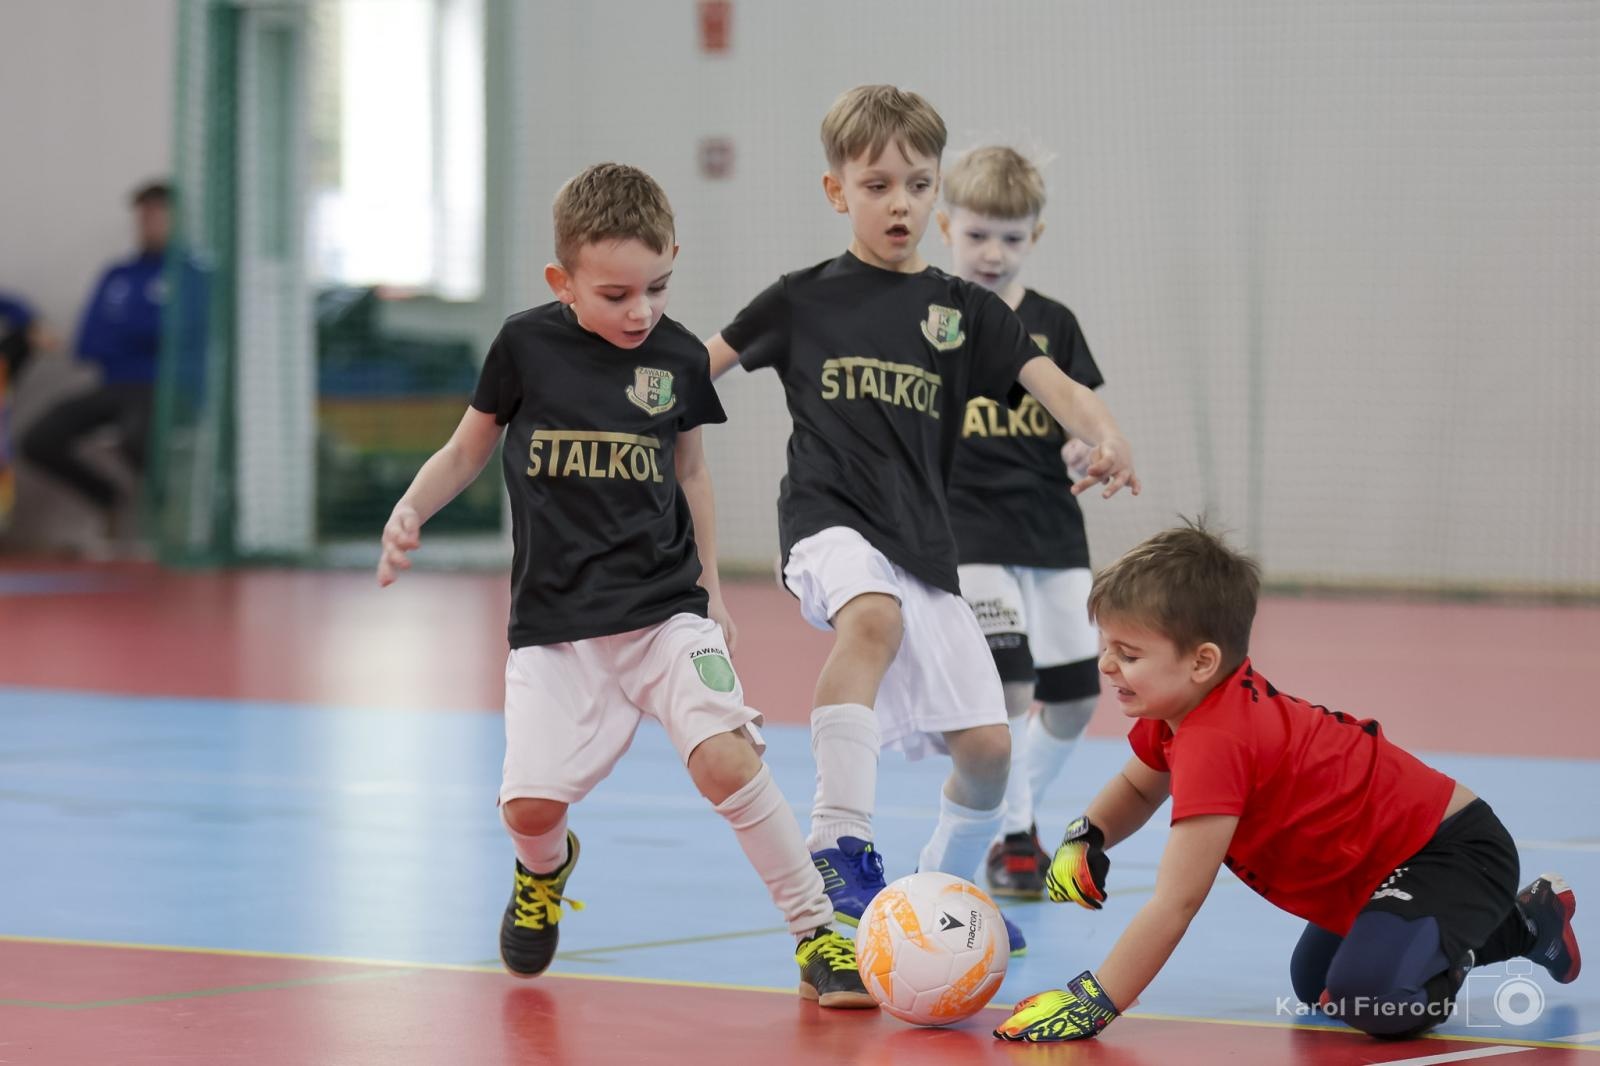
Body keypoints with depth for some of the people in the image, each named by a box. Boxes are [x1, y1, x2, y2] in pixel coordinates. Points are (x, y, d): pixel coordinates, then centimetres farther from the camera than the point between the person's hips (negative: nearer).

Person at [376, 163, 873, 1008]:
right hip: (555, 620, 0)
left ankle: (817, 936, -8)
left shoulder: (678, 357, 0)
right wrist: (411, 510, -6)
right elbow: (469, 449, 11)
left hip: (664, 607, 0)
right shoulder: (525, 345, -4)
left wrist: (709, 586, 16)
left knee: (725, 757, -21)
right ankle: (545, 869, 29)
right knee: (530, 804, -11)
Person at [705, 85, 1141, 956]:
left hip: (923, 539, 4)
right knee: (874, 617, -39)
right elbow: (696, 365, 16)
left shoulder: (966, 311, 11)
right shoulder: (803, 300, 7)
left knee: (986, 745, 0)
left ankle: (947, 884, 29)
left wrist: (1107, 438, -21)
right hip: (830, 520, -4)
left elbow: (1052, 385, -2)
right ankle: (840, 842, -38)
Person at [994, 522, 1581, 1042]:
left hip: (1455, 850, -10)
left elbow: (1175, 903, -34)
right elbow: (1138, 786, 19)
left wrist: (1092, 1003, -30)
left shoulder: (1214, 743, -33)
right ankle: (1504, 926, 36)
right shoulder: (1176, 705, -3)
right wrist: (1086, 837, -3)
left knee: (1370, 997, -33)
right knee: (1313, 982, 28)